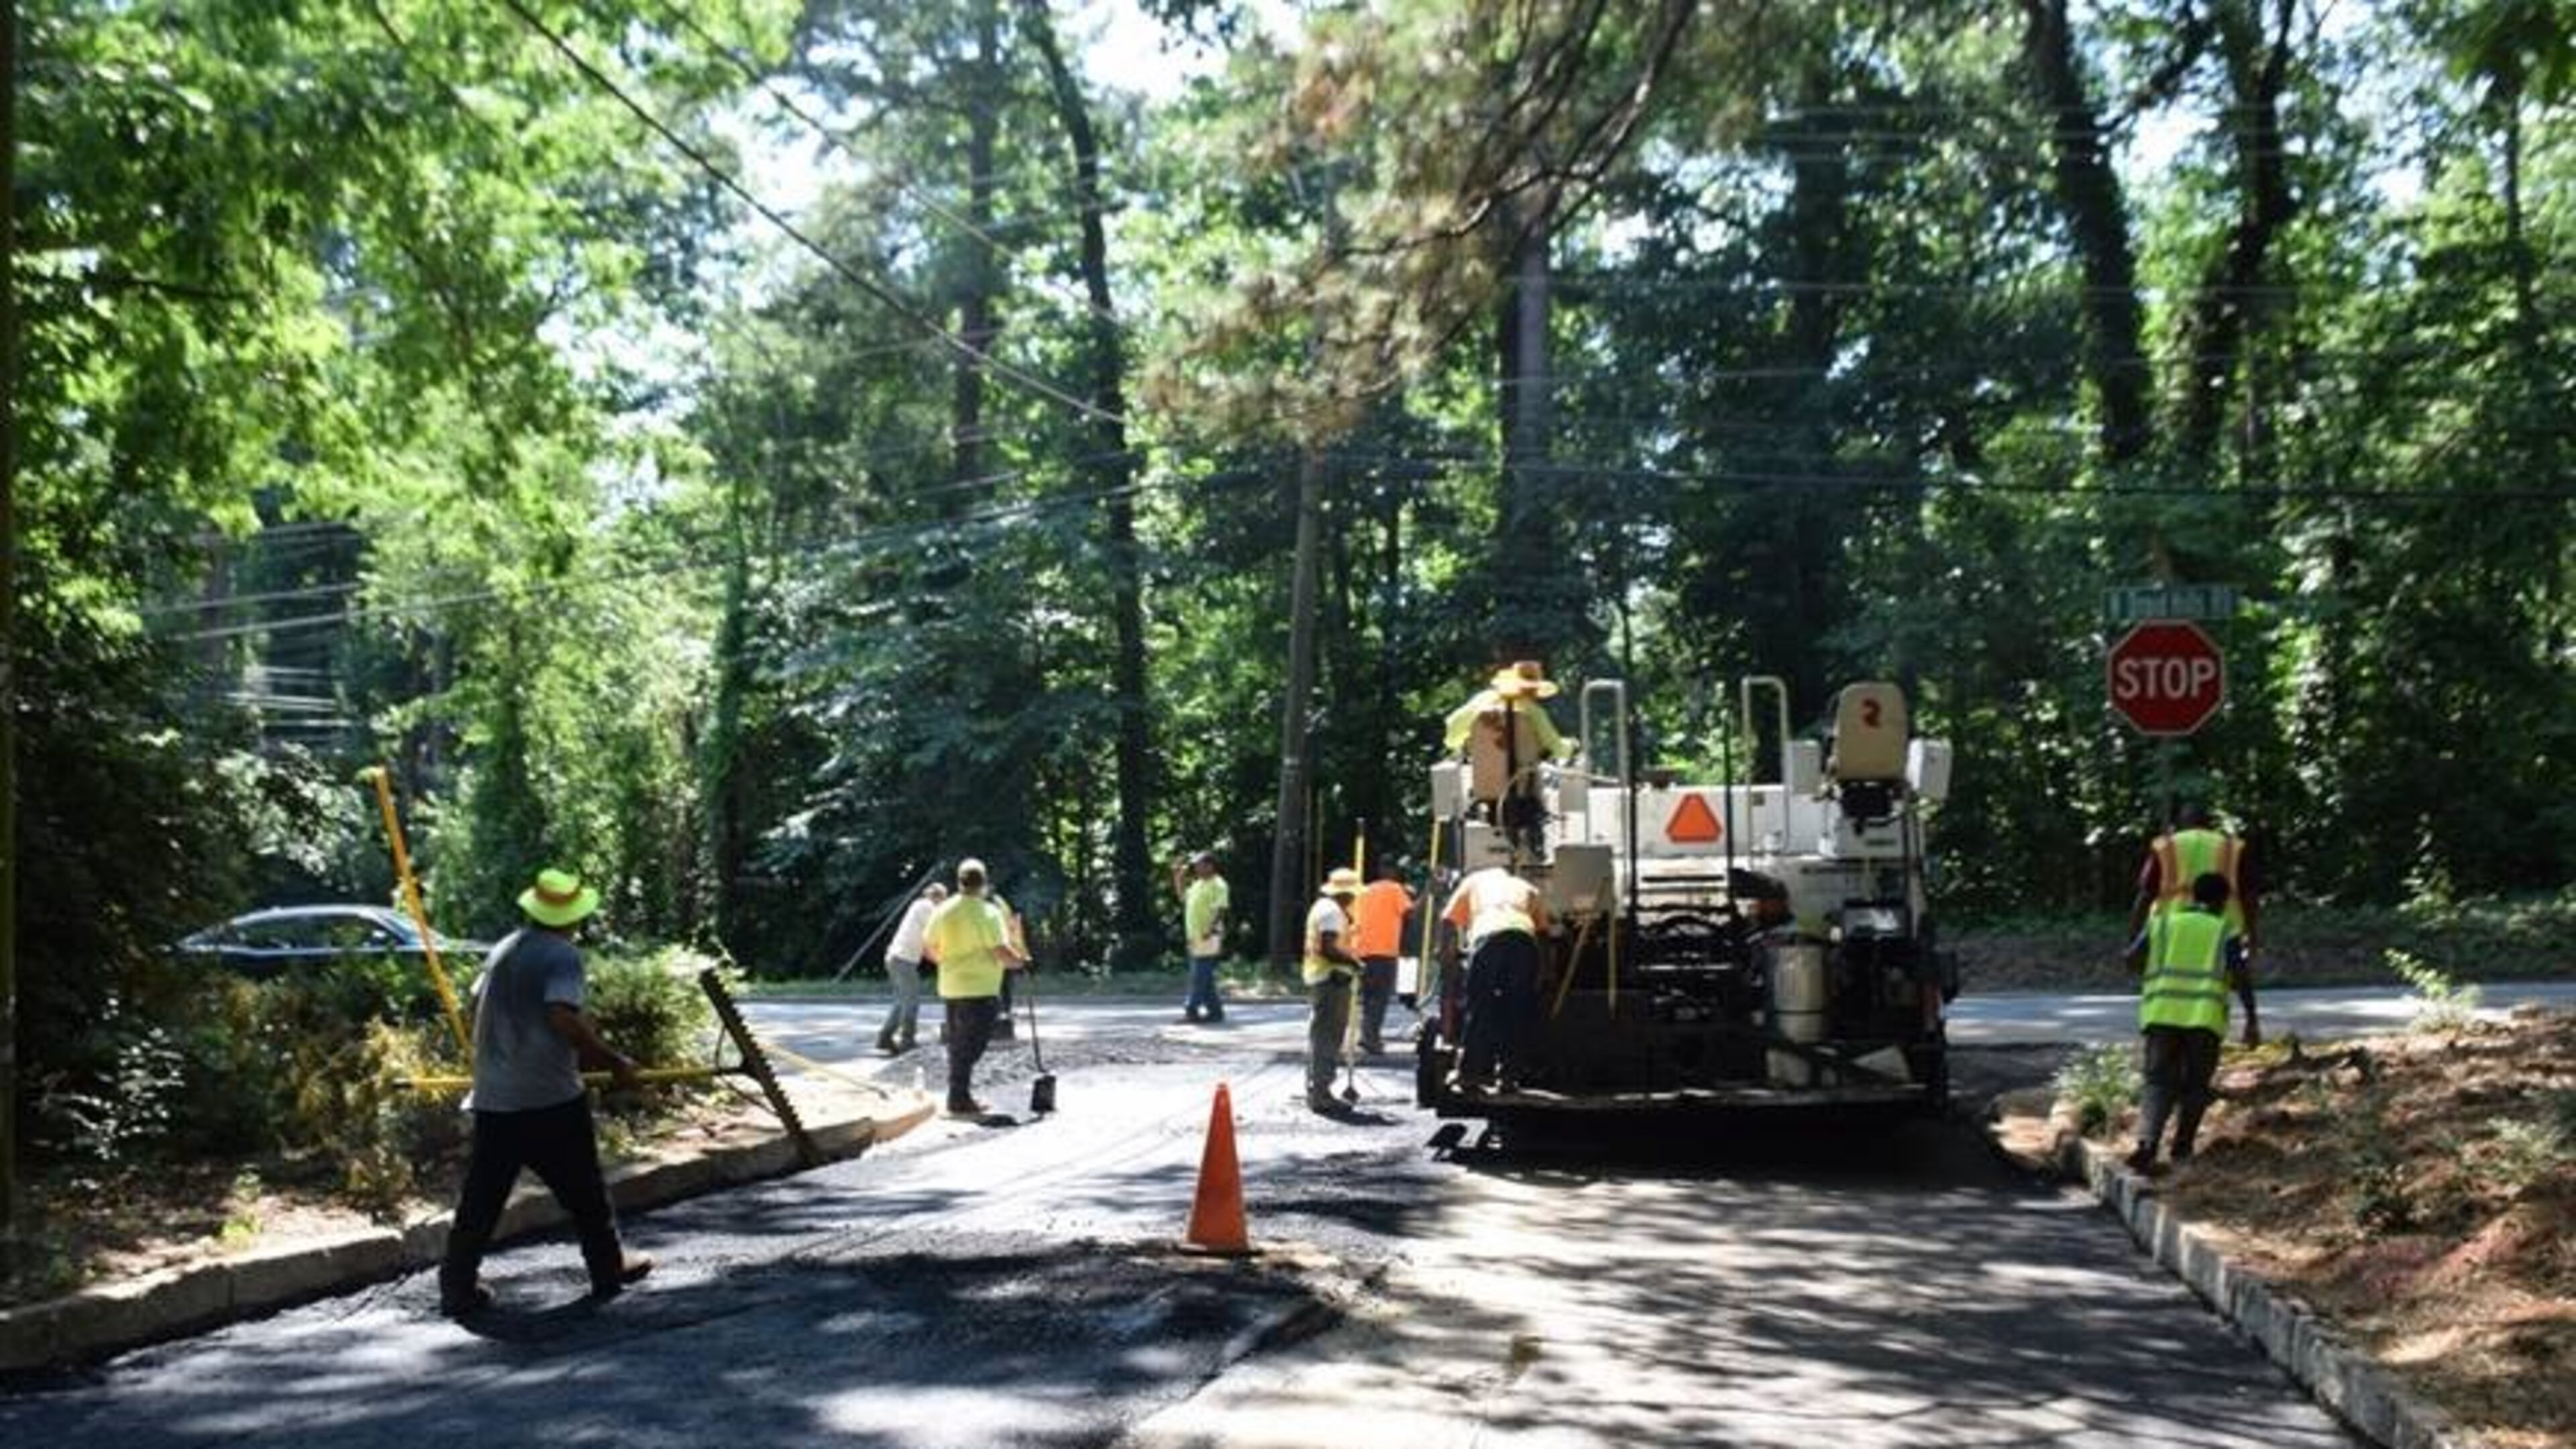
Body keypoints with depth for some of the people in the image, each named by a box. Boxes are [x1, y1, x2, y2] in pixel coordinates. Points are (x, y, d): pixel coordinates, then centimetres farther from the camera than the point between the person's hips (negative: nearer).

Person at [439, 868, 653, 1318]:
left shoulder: (503, 949, 12)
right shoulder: (563, 955, -11)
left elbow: (478, 1006, 21)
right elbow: (564, 1019, -23)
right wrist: (614, 1061, -15)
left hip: (493, 1098, 6)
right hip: (550, 1097, -6)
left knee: (481, 1196, 6)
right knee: (583, 1189, 9)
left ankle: (457, 1285, 3)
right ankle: (610, 1268, 20)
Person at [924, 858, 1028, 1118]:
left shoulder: (944, 910, 5)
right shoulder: (988, 912, -15)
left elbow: (928, 945, 15)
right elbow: (1002, 952, -20)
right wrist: (1020, 961, -2)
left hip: (950, 988, 7)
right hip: (980, 990, -7)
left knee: (958, 1045, 16)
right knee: (972, 1046, -3)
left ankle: (959, 1096, 21)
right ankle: (960, 1100, -4)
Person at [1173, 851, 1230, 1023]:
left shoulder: (1218, 885, -10)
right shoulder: (1198, 884, 17)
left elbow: (1220, 910, -17)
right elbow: (1183, 897, 29)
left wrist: (1211, 930, -27)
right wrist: (1178, 879, 17)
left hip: (1207, 938, -9)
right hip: (1194, 937, 9)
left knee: (1200, 977, -8)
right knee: (1205, 978, 11)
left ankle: (1191, 1010, -9)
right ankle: (1215, 1011, 15)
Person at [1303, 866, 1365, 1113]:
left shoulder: (1322, 907, 19)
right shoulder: (1332, 911, -14)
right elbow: (1329, 948, -24)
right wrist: (1353, 963, -14)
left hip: (1318, 979, 11)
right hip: (1332, 979, -11)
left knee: (1320, 1039, 15)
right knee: (1326, 1039, -8)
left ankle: (1317, 1092, 21)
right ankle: (1320, 1093, -8)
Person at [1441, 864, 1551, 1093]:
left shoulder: (1475, 881, 34)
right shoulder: (1527, 888, 38)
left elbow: (1449, 919, 23)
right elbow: (1543, 926, 28)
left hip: (1488, 937, -2)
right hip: (1525, 938, 2)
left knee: (1479, 1011, 2)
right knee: (1519, 1012, 11)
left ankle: (1471, 1076, -1)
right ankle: (1510, 1076, 10)